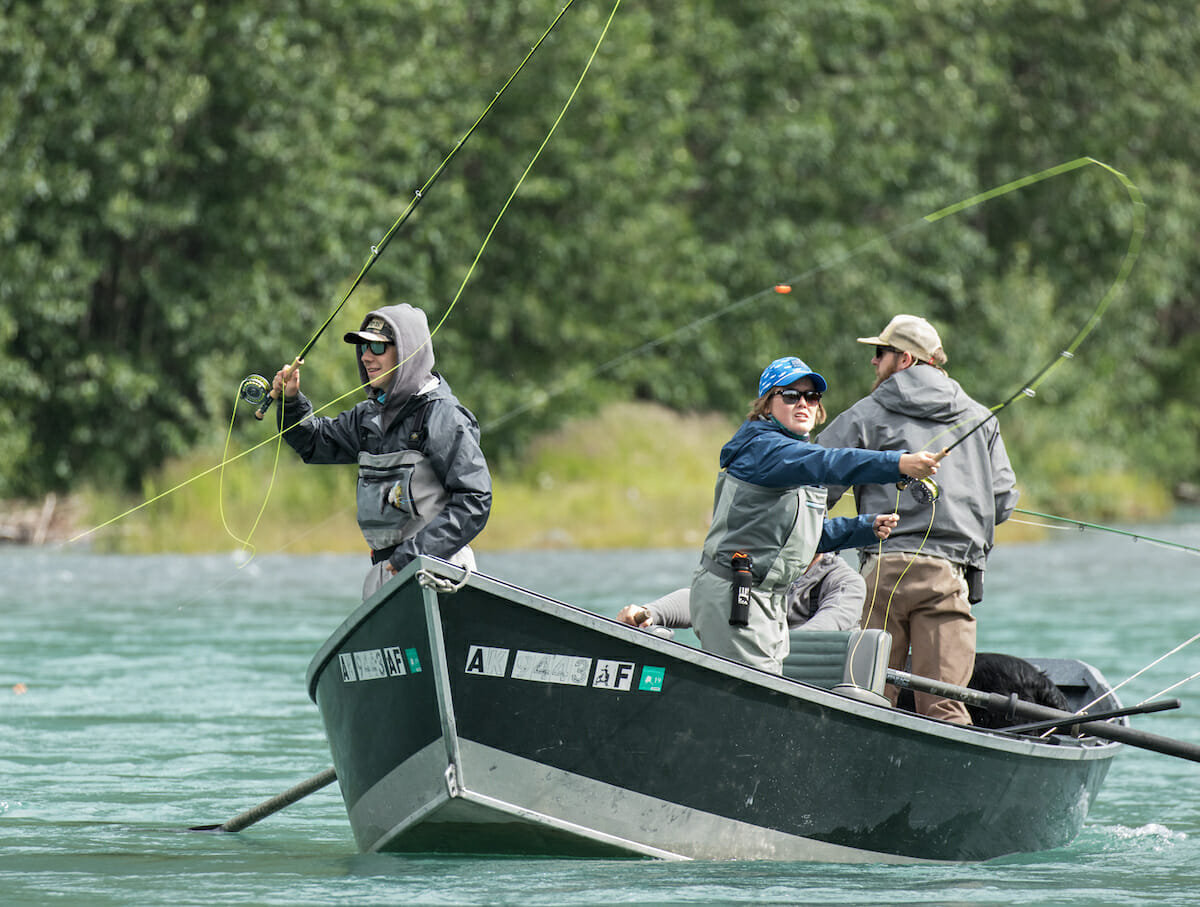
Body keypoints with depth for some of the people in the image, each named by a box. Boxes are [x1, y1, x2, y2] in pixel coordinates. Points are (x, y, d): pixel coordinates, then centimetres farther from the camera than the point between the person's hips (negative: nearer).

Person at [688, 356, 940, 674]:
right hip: (732, 594, -10)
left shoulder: (802, 451, 18)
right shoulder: (761, 448, -14)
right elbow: (828, 465, -32)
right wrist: (900, 464, -41)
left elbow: (813, 535, 23)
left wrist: (868, 527, 9)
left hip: (770, 598, 10)